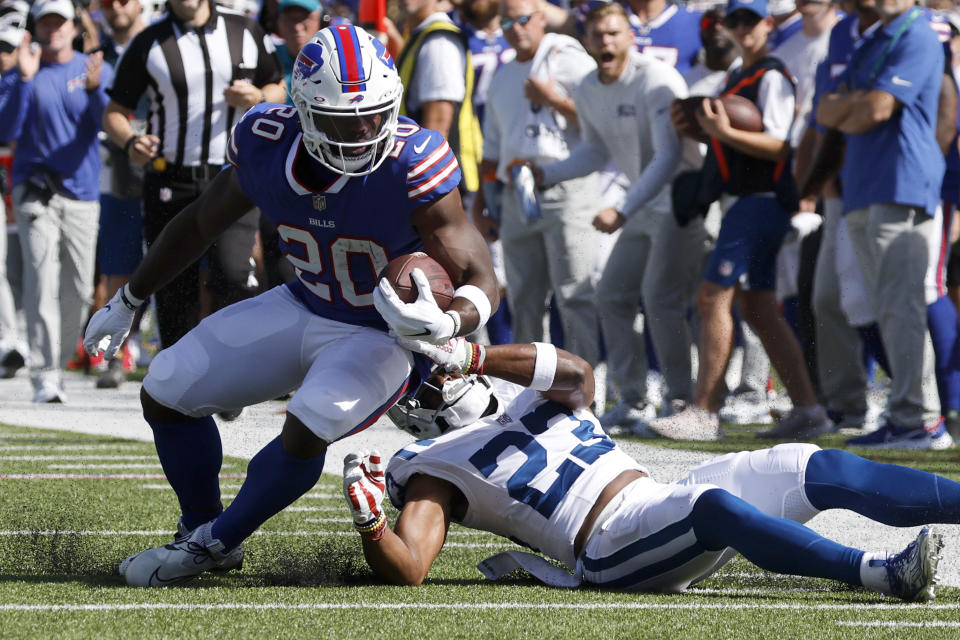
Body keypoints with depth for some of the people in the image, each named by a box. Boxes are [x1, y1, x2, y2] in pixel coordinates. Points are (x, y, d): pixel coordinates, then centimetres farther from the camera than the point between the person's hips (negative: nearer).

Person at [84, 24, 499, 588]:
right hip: (304, 308, 6)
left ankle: (215, 542, -2)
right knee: (166, 392, 2)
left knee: (307, 429, -29)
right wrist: (127, 302, 15)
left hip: (387, 335, -5)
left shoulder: (413, 169, -31)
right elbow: (201, 224, 4)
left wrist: (442, 324, -49)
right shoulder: (269, 147, -17)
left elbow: (480, 280, -25)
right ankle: (201, 527, 23)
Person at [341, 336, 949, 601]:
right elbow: (407, 570, -7)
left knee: (822, 470, -6)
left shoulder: (532, 397, 21)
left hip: (666, 501, 7)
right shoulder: (434, 469, 5)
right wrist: (368, 518, -27)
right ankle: (880, 572, -51)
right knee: (714, 505, -37)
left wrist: (471, 354, -12)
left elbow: (578, 371, -4)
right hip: (618, 548, -7)